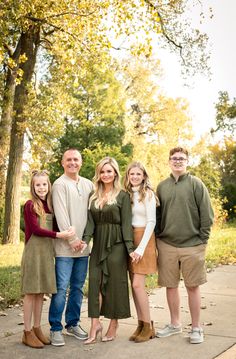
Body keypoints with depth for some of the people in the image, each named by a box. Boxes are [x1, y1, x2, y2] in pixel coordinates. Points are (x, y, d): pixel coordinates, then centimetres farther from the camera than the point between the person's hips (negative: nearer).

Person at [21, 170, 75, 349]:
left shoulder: (50, 205, 10)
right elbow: (35, 229, -14)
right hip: (33, 251, -5)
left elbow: (55, 226, 11)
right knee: (31, 292, 0)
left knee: (41, 291, 10)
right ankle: (27, 332, 8)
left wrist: (68, 232, -10)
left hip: (47, 251, 6)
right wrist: (59, 235, -21)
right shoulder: (30, 205, -8)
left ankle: (37, 329, 20)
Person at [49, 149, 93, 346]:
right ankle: (55, 328, 8)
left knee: (78, 287, 12)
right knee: (61, 288, -4)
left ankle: (73, 324, 26)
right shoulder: (60, 184, -4)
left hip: (83, 245, 5)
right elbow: (61, 214, -11)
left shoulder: (88, 184, 12)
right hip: (66, 246, -5)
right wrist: (71, 239, -13)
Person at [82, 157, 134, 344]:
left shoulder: (123, 195, -1)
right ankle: (95, 323, 4)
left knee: (115, 283, 2)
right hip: (98, 244, 4)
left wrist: (130, 247, -12)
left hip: (116, 244, -4)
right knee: (95, 281, -2)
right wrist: (85, 239, -9)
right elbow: (91, 221, 8)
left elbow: (126, 223, -6)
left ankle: (114, 324, 14)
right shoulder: (94, 196, 13)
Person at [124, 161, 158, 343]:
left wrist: (141, 247, -16)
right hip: (128, 239, 6)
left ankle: (148, 326, 4)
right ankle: (141, 324, 16)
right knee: (134, 284, 7)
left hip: (144, 238, -6)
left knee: (138, 284, -9)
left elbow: (151, 222, -10)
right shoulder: (127, 194, 9)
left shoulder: (147, 194, -6)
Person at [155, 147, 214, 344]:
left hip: (192, 246, -3)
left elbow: (207, 214, -4)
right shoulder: (162, 186, 9)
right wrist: (159, 237, 8)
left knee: (193, 286, 3)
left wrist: (202, 239, -7)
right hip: (166, 245, 4)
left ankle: (196, 328, 17)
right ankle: (175, 324, 27)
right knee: (170, 285, 11)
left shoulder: (196, 184, -2)